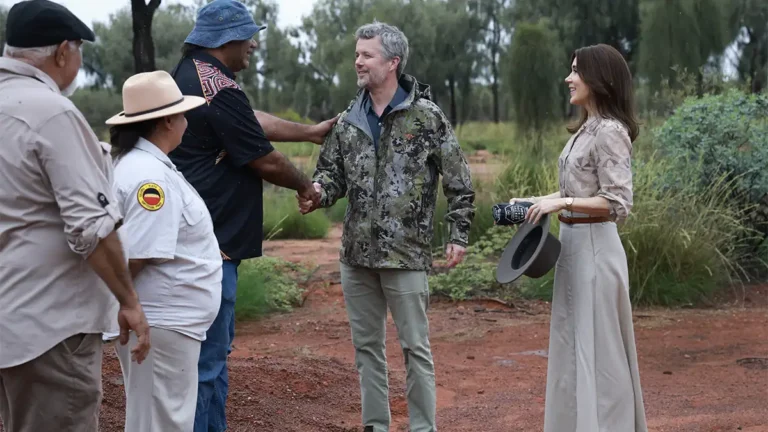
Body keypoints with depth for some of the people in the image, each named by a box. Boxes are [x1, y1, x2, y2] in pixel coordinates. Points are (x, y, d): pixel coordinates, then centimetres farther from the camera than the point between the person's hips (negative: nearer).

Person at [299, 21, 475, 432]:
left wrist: (459, 234, -7)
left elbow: (458, 180, -3)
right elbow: (332, 172, 10)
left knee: (415, 347, 2)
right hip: (356, 254, 5)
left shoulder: (427, 116, -6)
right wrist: (317, 193, -13)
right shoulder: (348, 120, 7)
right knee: (366, 345, 12)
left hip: (405, 253, -5)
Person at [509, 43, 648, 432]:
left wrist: (562, 203, -23)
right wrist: (535, 201, 10)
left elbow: (617, 204, -19)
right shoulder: (585, 129, 12)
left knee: (596, 347, -1)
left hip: (594, 246, -10)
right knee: (573, 345, 15)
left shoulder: (610, 131, -16)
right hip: (573, 243, 10)